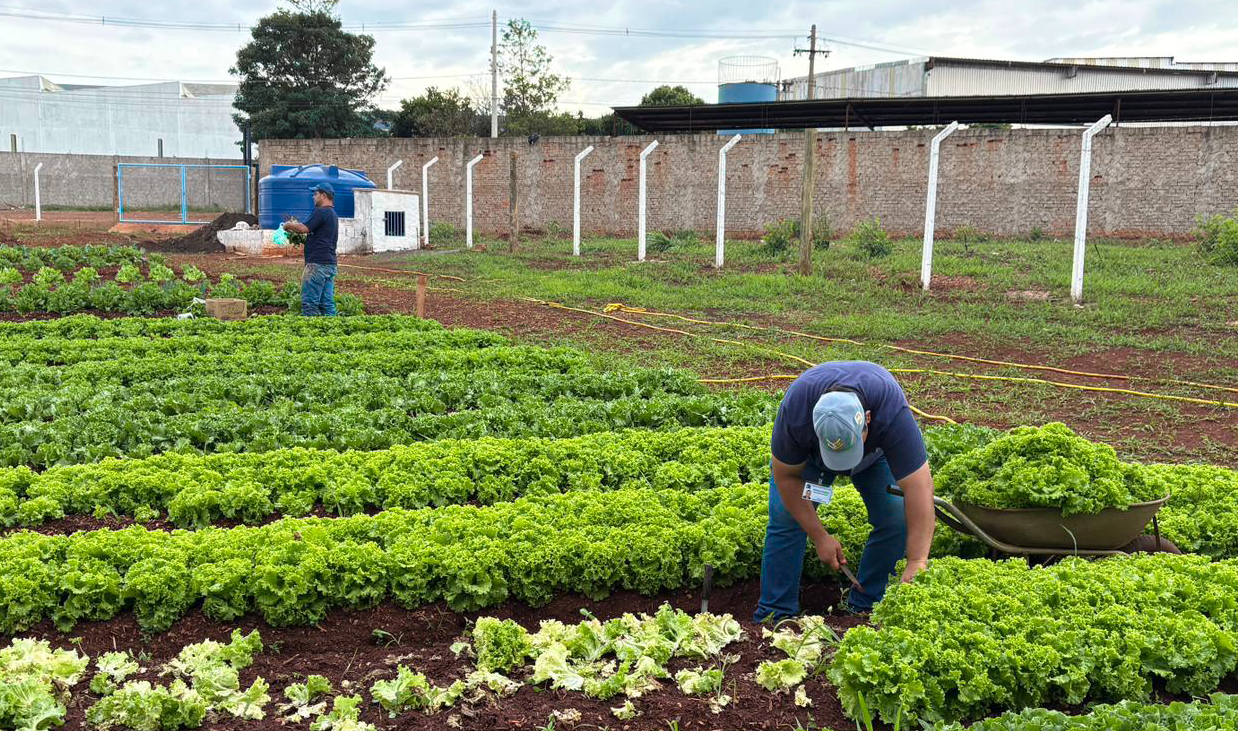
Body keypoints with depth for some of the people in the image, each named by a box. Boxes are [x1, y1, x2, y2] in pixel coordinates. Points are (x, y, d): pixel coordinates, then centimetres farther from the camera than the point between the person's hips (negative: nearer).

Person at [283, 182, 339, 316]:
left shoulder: (321, 212, -11)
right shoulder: (333, 214, 20)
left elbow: (304, 228, -19)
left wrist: (288, 225, 0)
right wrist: (295, 227, 21)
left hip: (318, 264, -10)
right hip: (330, 264, 10)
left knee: (309, 303, -8)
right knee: (327, 303, 7)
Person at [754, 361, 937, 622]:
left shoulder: (893, 412, -44)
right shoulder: (795, 409, -41)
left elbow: (919, 486, -43)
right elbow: (786, 475, -25)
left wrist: (916, 562, -45)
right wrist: (819, 537, -25)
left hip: (876, 450, 0)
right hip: (809, 452, 0)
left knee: (897, 519, -16)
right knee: (785, 516, -15)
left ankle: (863, 607, 0)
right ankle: (775, 615, -5)